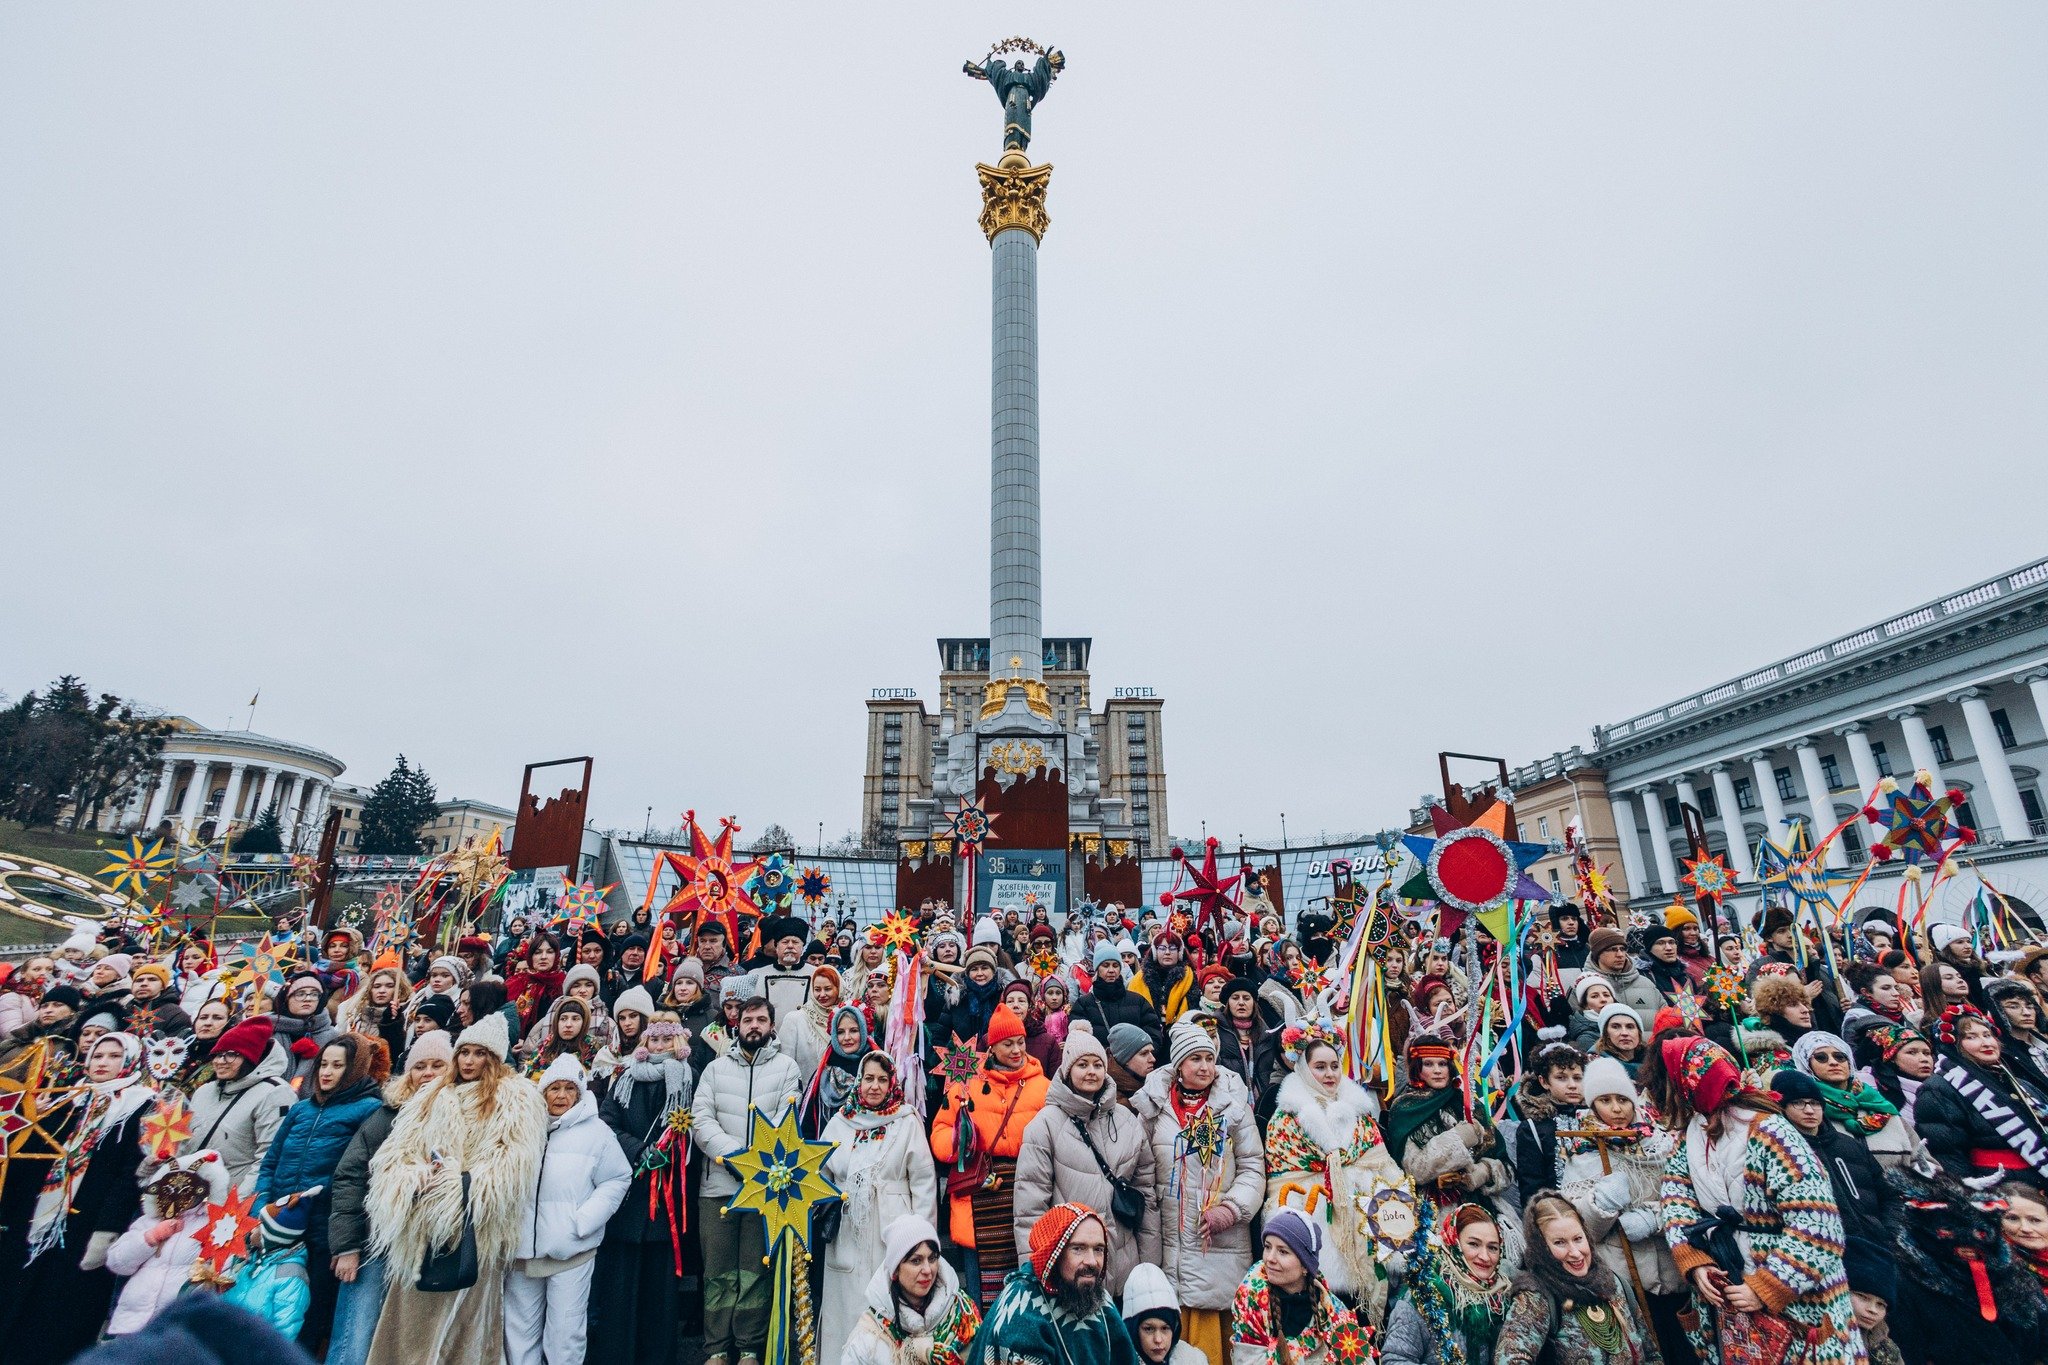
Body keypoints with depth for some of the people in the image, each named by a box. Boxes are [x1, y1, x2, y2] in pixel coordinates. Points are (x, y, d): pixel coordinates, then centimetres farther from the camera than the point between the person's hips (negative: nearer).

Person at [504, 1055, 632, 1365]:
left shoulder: (596, 1131, -4)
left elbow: (617, 1180, -4)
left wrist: (581, 1222, -12)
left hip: (571, 1250, -3)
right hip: (523, 1248, 4)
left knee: (565, 1333, 2)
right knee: (519, 1328, 15)